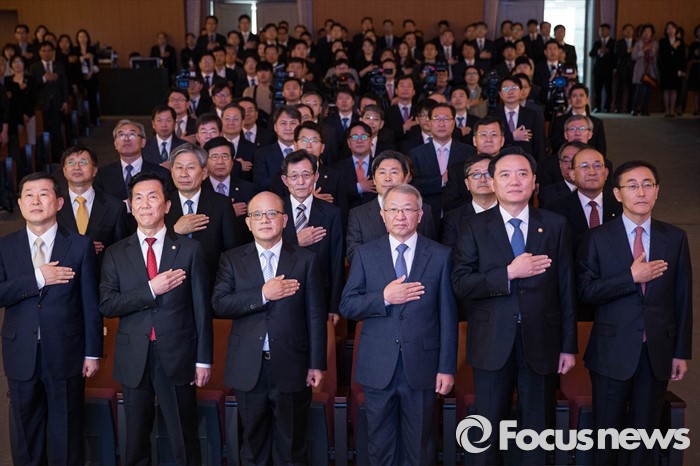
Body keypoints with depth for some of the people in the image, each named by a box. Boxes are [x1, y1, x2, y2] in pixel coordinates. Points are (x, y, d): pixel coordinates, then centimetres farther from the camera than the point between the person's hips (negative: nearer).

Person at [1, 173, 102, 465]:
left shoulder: (80, 246, -3)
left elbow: (91, 304, -3)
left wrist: (93, 352, -3)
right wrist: (37, 278, -19)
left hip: (66, 355, -2)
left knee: (67, 434, 10)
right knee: (25, 434, 15)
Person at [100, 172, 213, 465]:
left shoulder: (189, 249, 0)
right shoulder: (116, 254, 5)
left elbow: (201, 307, -1)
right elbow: (107, 305, -5)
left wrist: (203, 359, -3)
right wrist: (151, 289, -16)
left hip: (177, 356, -1)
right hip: (134, 359, 2)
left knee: (185, 440, 7)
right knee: (136, 439, 13)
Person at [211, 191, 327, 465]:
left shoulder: (306, 260, 2)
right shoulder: (231, 260, 5)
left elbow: (316, 315, 0)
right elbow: (219, 304, -8)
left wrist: (317, 364, -3)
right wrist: (263, 295, -18)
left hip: (291, 367, -1)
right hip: (249, 368, 1)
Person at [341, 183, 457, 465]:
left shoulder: (440, 256, 1)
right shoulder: (366, 254, 3)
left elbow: (448, 315, 0)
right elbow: (347, 307, -1)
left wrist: (447, 368, -3)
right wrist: (384, 298, -16)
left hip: (421, 367, -1)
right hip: (378, 368, 1)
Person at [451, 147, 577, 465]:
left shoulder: (555, 226, 4)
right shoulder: (476, 227, 1)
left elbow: (566, 288, 4)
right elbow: (460, 284, -8)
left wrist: (569, 346, 2)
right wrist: (509, 273, -18)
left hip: (541, 342, 1)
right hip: (493, 343, -1)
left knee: (538, 429, 12)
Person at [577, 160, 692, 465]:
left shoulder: (675, 238, 3)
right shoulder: (598, 238, -2)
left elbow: (683, 299, 4)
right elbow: (586, 291, -9)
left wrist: (681, 351, 3)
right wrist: (631, 277, -18)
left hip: (658, 351, 2)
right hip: (613, 351, -2)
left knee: (645, 433, 13)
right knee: (607, 433, 9)